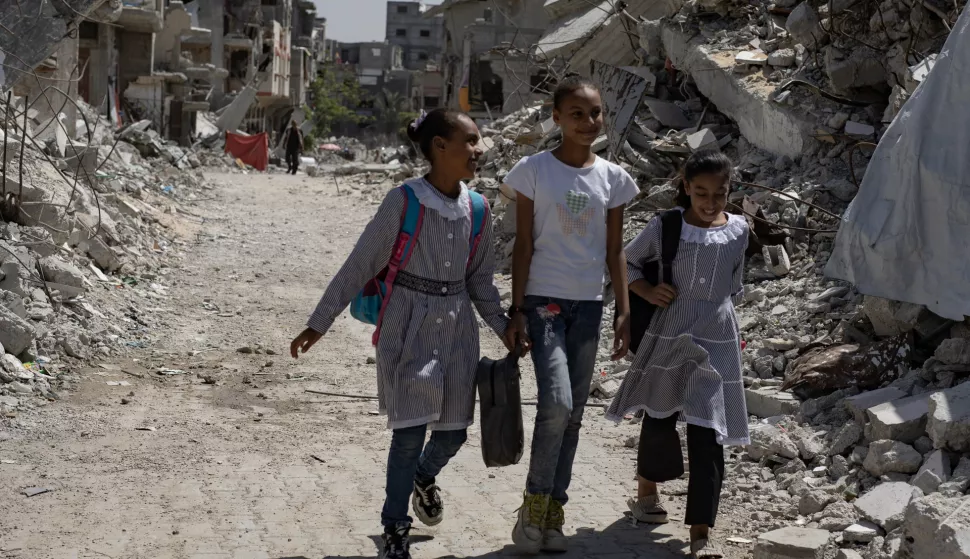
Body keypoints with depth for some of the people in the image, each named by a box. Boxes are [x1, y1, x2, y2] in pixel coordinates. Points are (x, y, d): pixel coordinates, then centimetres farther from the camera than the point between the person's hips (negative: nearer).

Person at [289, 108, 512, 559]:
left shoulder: (477, 210, 1)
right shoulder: (403, 202, -14)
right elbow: (360, 266, -9)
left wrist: (503, 327, 6)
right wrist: (319, 323, -8)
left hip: (458, 329, 5)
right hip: (409, 329, -5)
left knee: (453, 431, 8)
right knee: (410, 431, -5)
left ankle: (424, 477, 44)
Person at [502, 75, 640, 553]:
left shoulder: (612, 178, 4)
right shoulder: (534, 170, -5)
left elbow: (615, 250, 8)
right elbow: (523, 245, -4)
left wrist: (623, 312, 3)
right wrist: (517, 309, -8)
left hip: (588, 305, 4)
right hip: (545, 300, -4)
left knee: (572, 414, 7)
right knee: (557, 405, -18)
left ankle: (553, 512, 17)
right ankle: (534, 506, -1)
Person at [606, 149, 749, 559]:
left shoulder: (739, 231, 1)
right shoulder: (666, 227, -5)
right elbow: (628, 261, 6)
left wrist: (719, 312, 12)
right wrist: (646, 291, -9)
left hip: (716, 339, 1)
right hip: (669, 333, 0)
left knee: (707, 433, -5)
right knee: (659, 416, 12)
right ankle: (648, 490, 40)